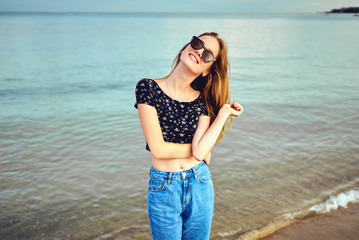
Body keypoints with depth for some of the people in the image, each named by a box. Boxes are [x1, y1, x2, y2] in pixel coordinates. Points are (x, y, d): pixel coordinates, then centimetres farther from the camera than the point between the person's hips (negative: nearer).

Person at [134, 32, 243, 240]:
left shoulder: (203, 101, -3)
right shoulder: (148, 88, -12)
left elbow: (200, 152, -17)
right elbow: (158, 149, -17)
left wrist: (224, 112, -14)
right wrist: (200, 149, -7)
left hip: (200, 185, 3)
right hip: (163, 189, -2)